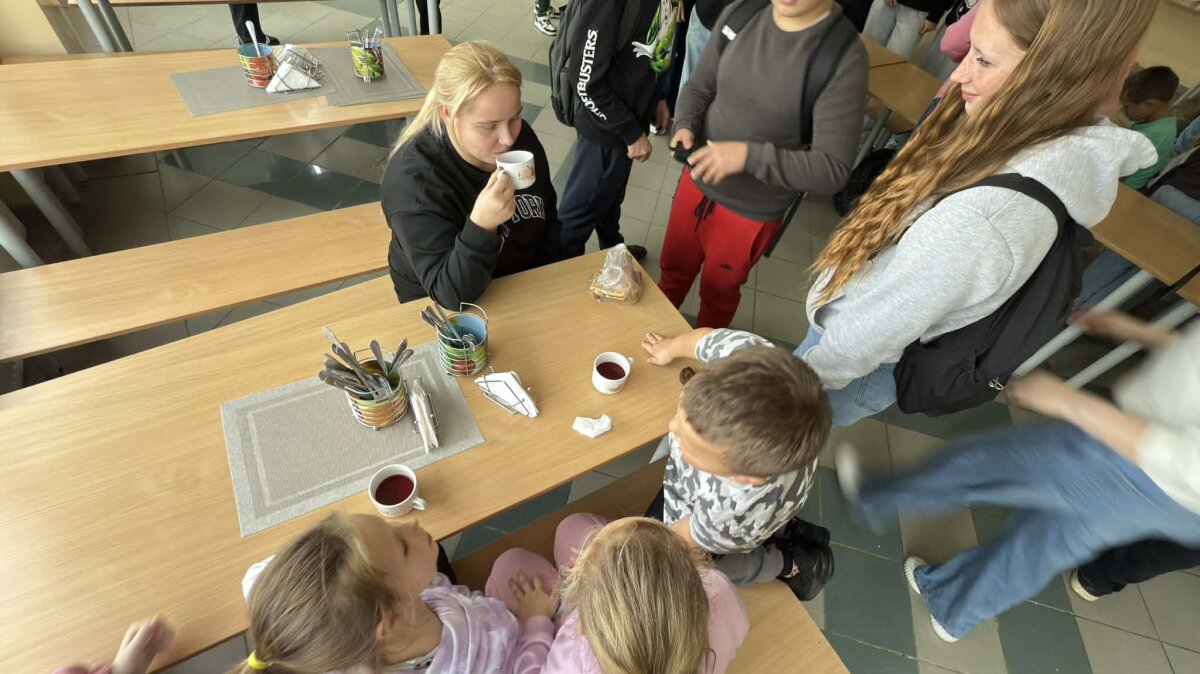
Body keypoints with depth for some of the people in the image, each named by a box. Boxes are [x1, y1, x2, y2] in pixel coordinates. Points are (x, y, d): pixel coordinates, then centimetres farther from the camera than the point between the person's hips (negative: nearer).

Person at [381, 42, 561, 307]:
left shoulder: (520, 136, -8)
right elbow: (450, 294, -26)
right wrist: (481, 225, -40)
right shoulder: (413, 179, -24)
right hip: (449, 314, -3)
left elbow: (549, 216, 6)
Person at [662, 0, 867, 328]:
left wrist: (749, 155, -35)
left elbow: (833, 170, -25)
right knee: (673, 269, 24)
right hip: (696, 181, 4)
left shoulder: (845, 58, -23)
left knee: (718, 292, 19)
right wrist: (685, 126, -18)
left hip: (751, 211, -4)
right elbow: (698, 86, 3)